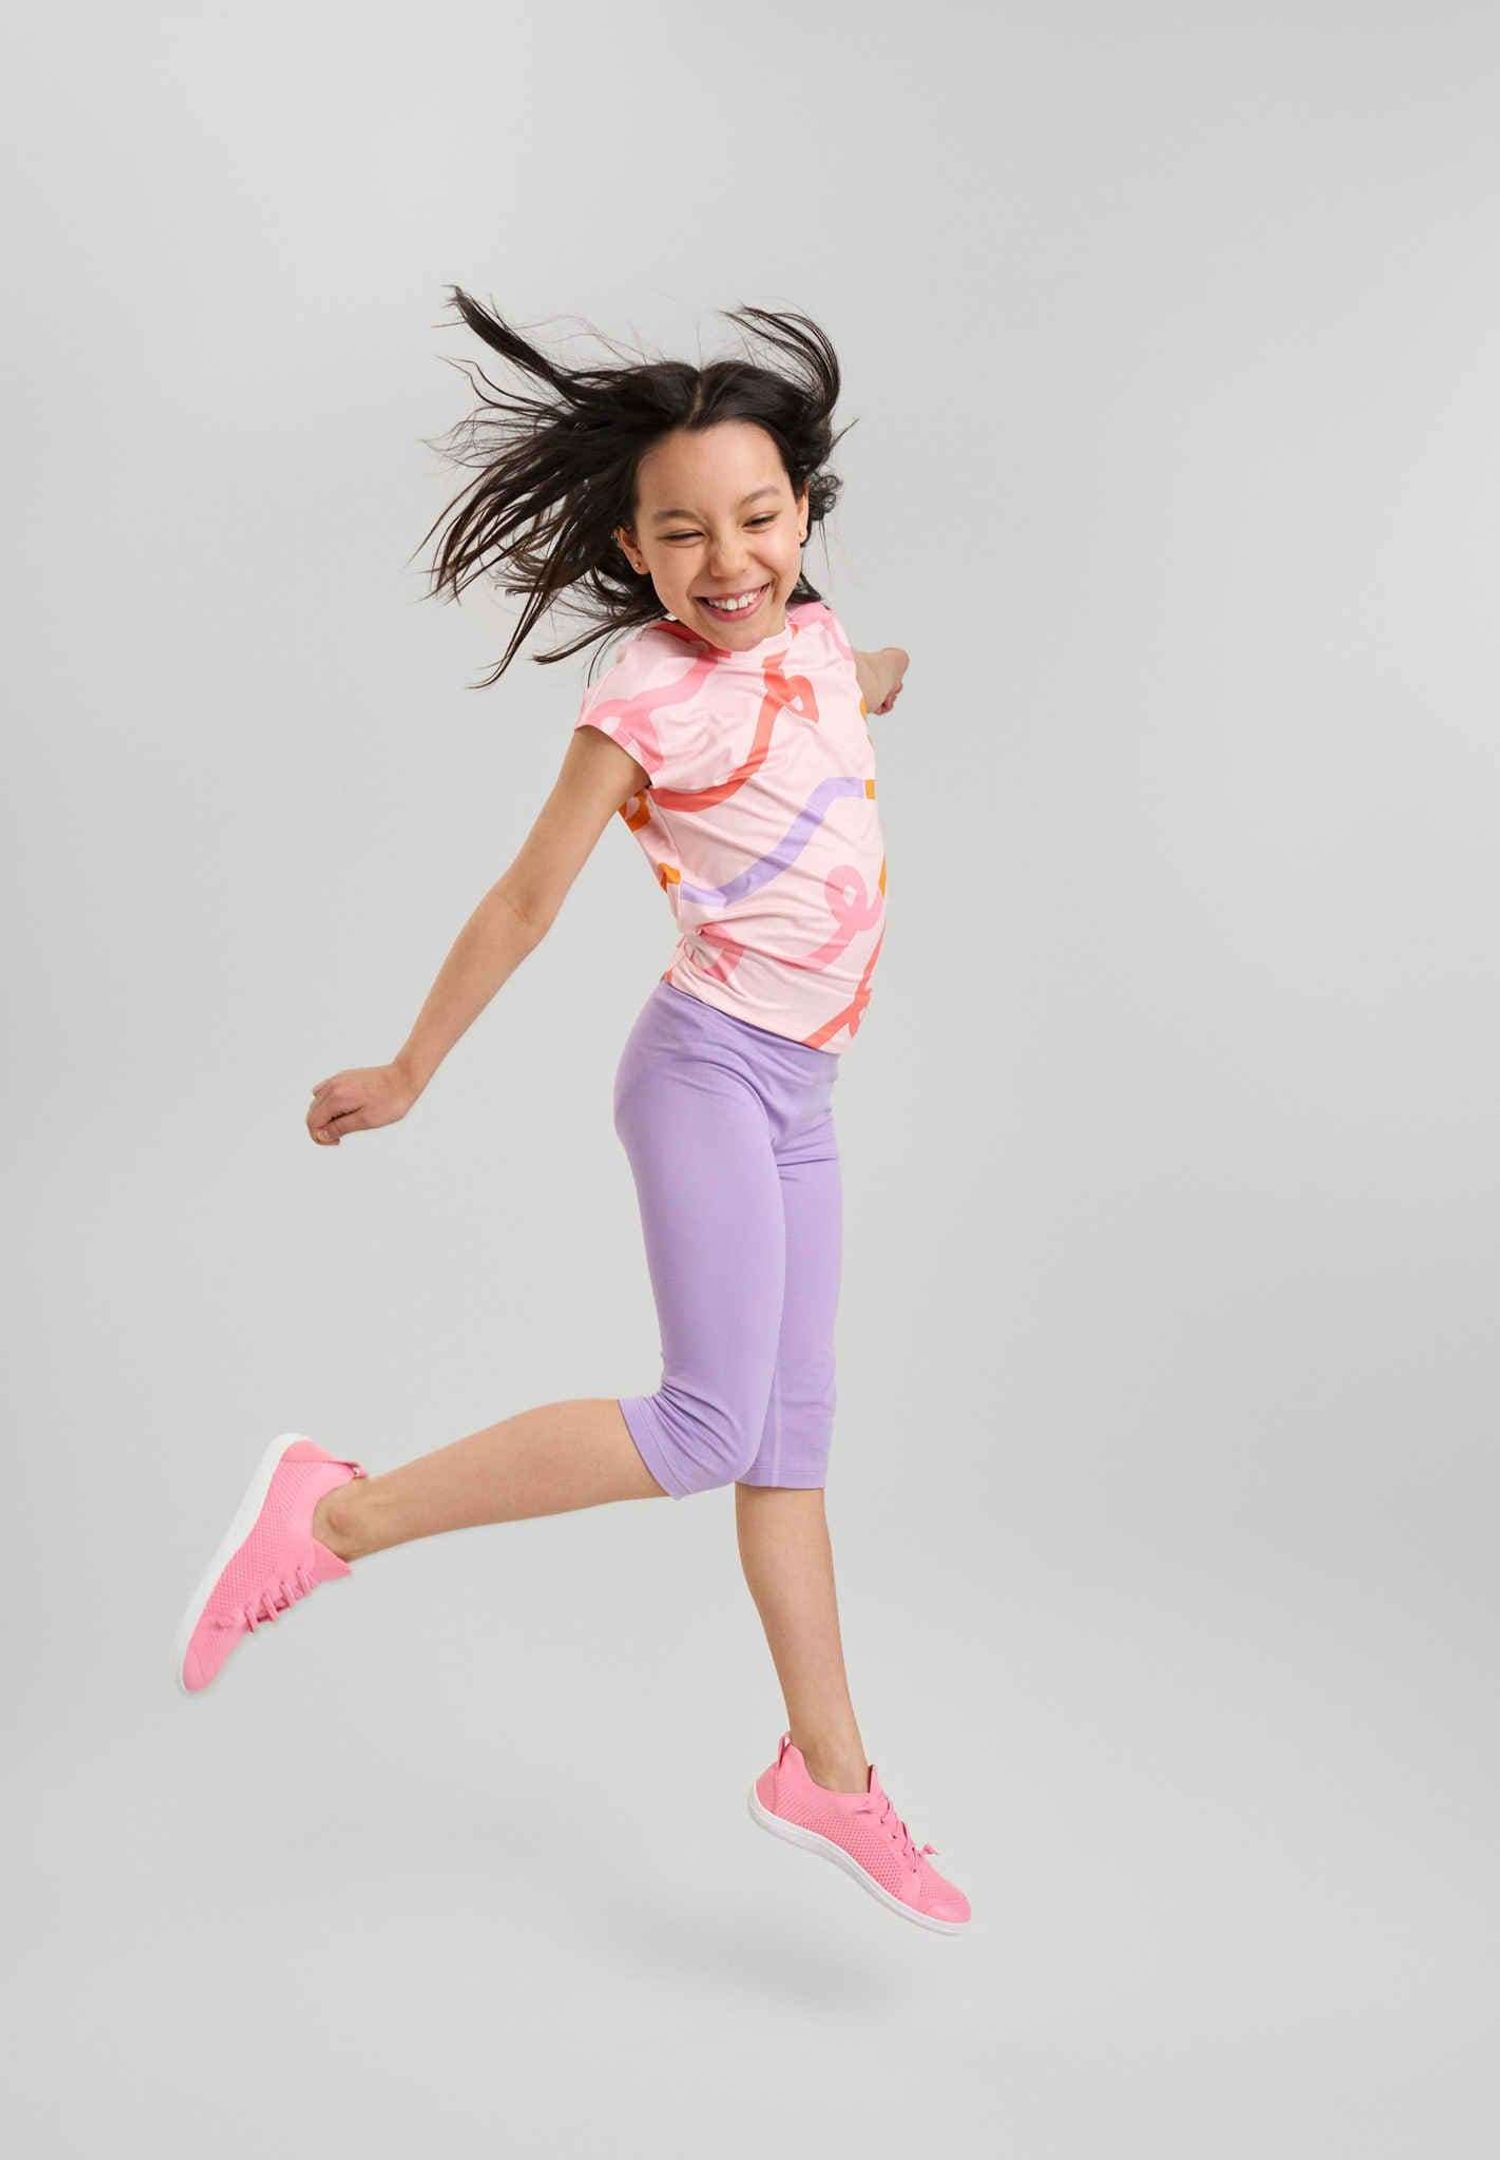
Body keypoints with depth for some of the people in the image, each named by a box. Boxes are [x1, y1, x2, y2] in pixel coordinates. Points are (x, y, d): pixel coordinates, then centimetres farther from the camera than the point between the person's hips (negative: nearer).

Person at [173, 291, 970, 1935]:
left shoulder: (814, 642, 7)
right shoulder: (642, 703, -13)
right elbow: (523, 902, -7)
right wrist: (407, 1074, -2)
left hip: (798, 1091, 7)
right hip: (706, 1068, -7)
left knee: (793, 1433, 11)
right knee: (710, 1427, -17)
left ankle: (825, 1770, 21)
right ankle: (339, 1511, -8)